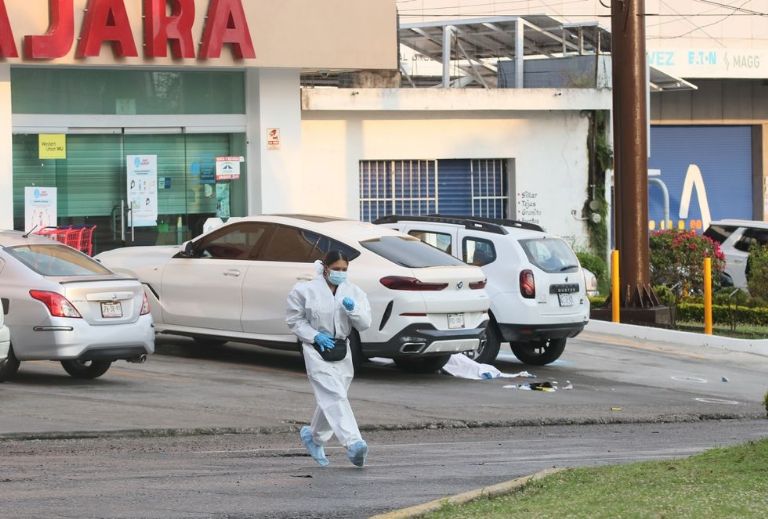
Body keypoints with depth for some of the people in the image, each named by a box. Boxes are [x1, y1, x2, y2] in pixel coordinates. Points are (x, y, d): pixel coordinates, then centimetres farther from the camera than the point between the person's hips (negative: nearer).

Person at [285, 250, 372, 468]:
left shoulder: (354, 292, 5)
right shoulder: (306, 291, -4)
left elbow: (364, 324, 1)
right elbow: (294, 320, 2)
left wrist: (353, 309, -19)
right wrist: (315, 335, -12)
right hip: (317, 351, -5)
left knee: (329, 400, 12)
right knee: (334, 396, -19)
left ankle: (314, 437, 38)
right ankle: (353, 443, -32)